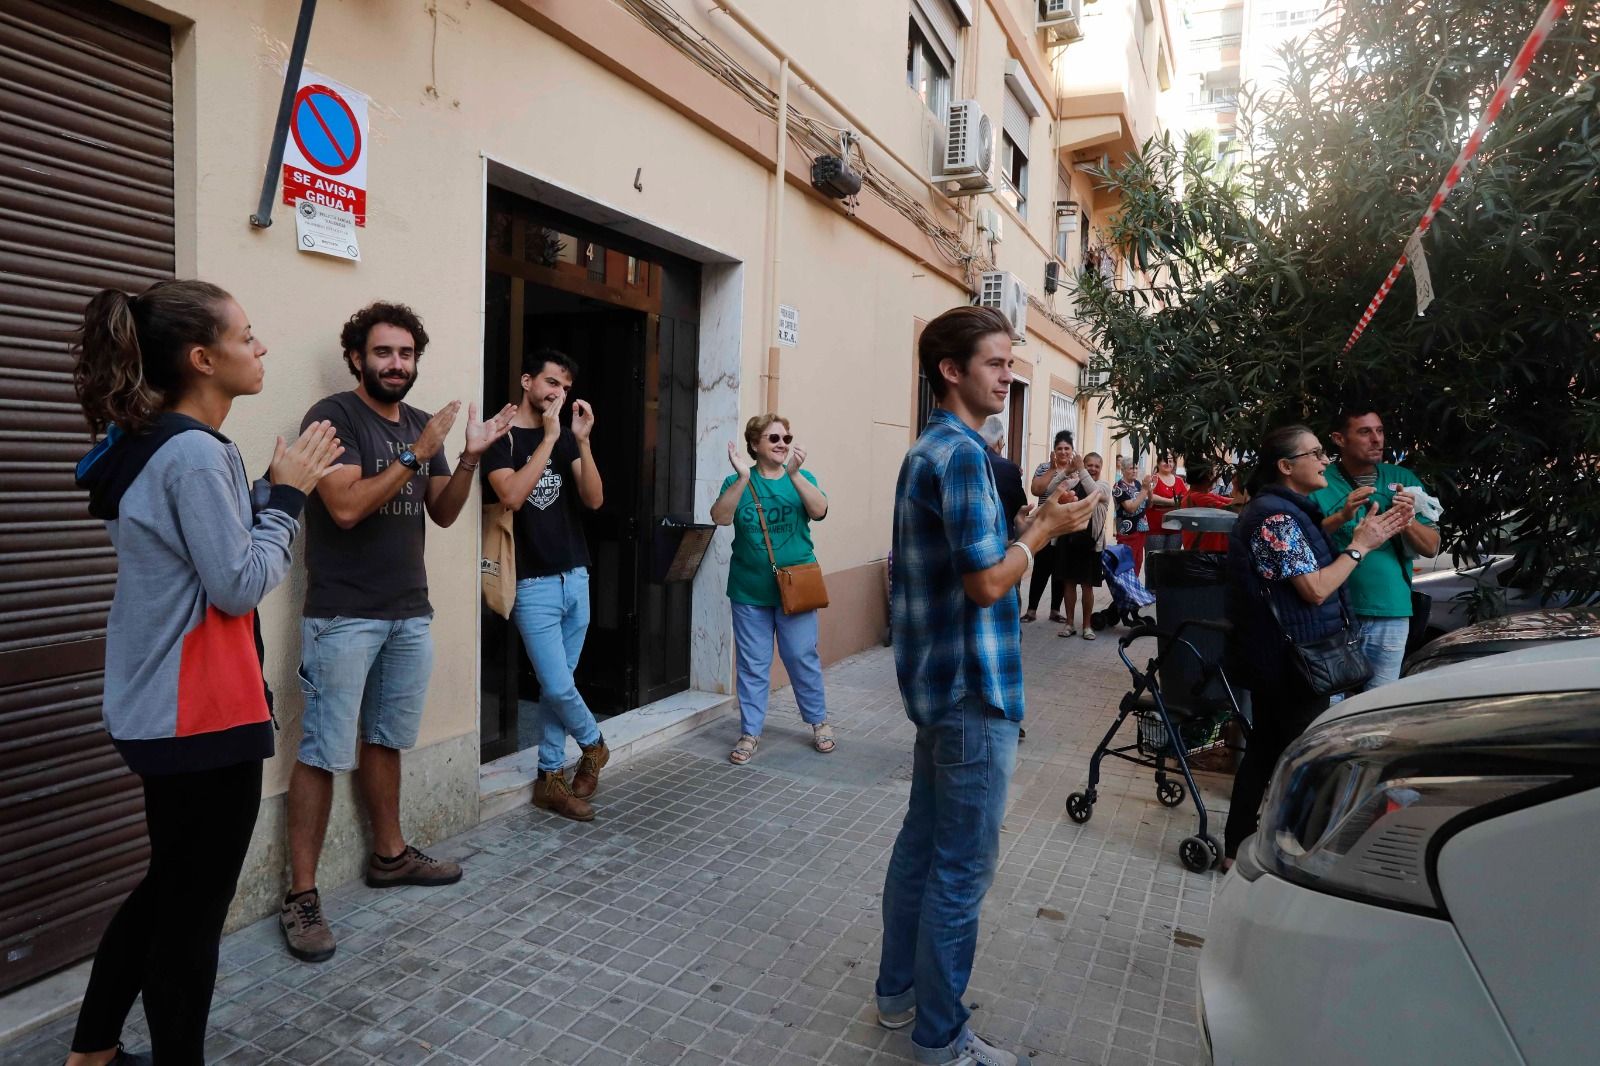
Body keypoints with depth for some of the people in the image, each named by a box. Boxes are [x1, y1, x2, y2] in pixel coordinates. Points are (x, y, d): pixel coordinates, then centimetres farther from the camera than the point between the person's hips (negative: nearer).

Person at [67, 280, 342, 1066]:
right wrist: (288, 494, -11)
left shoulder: (155, 444, 11)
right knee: (193, 909, 6)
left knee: (168, 888, 24)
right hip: (201, 715, -10)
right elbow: (240, 585, -20)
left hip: (162, 711, 10)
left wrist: (273, 487, 5)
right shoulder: (194, 452, -20)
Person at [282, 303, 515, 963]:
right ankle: (301, 893, 8)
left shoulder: (420, 423, 12)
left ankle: (389, 854, 31)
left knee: (383, 740, 18)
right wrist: (415, 455, -20)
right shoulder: (334, 415, -8)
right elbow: (346, 507, -19)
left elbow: (443, 513, 11)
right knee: (324, 752, -2)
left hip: (409, 612, 6)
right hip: (344, 616, -6)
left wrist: (470, 457, -4)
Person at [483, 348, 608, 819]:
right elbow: (512, 495, -21)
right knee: (558, 686, -5)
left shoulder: (566, 438, 10)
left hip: (575, 577, 5)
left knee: (556, 684, 9)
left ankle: (549, 778, 21)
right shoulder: (502, 436, -5)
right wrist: (549, 437, -18)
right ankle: (593, 744, 23)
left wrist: (581, 439, -10)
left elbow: (594, 499, 0)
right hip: (533, 583, -5)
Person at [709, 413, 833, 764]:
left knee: (802, 658, 7)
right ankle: (750, 733, 19)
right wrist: (743, 477, -26)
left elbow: (819, 511, -16)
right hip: (750, 590, 0)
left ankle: (819, 722, 26)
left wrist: (793, 473, -28)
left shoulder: (801, 478, 3)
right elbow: (720, 517, -15)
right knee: (752, 664, 7)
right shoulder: (737, 481, 1)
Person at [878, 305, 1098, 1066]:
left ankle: (898, 992, 33)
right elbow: (987, 583, -22)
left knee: (923, 842, 18)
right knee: (962, 867, 3)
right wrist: (1044, 529, -8)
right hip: (972, 689, -10)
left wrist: (1030, 523, 7)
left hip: (938, 680, 10)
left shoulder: (927, 449, 13)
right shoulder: (960, 454, -19)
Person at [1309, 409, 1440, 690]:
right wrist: (1341, 517, -23)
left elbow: (1432, 548, 8)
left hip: (1391, 615, 4)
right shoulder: (1320, 483, -1)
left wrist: (1409, 522, -12)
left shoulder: (1404, 480, 10)